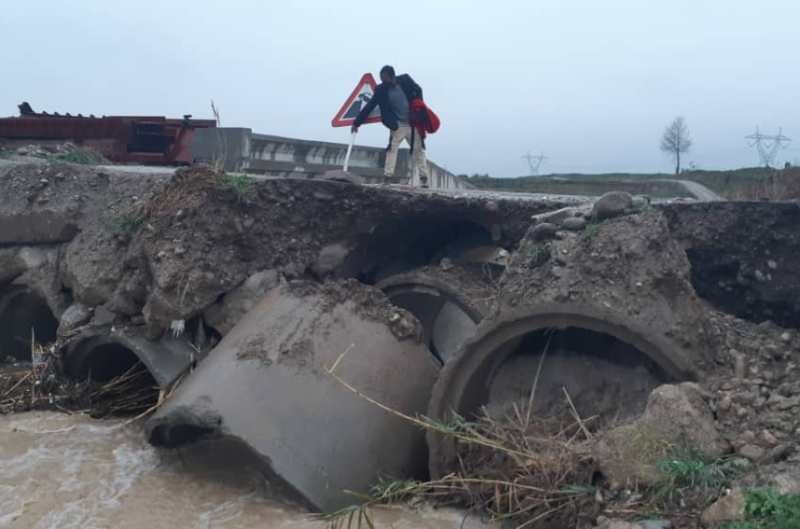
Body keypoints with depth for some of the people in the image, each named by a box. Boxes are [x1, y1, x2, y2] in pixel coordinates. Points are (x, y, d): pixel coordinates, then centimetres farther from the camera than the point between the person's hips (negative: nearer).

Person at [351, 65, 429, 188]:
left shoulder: (405, 80, -7)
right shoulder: (381, 90, -7)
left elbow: (418, 91, 10)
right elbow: (369, 107, -5)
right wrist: (357, 122, -7)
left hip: (413, 123, 1)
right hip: (397, 125, -1)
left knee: (418, 151, 5)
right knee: (392, 149, -12)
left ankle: (423, 179, 11)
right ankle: (387, 177, -12)